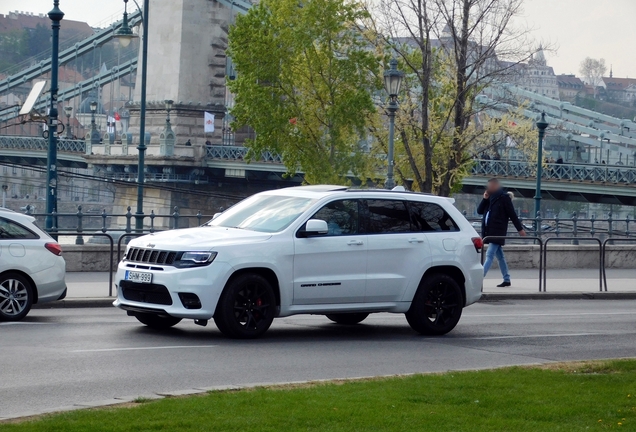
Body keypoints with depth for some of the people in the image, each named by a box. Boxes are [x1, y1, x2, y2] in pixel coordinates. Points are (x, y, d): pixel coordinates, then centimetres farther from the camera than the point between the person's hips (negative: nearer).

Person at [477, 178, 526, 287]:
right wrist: (485, 199, -2)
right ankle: (507, 280, 20)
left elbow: (512, 214, -7)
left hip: (498, 232, -8)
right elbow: (479, 211, 11)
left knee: (489, 255, -13)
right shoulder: (490, 198, 14)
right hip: (489, 232, 8)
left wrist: (520, 229, -5)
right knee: (499, 256, 13)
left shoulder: (504, 198, -7)